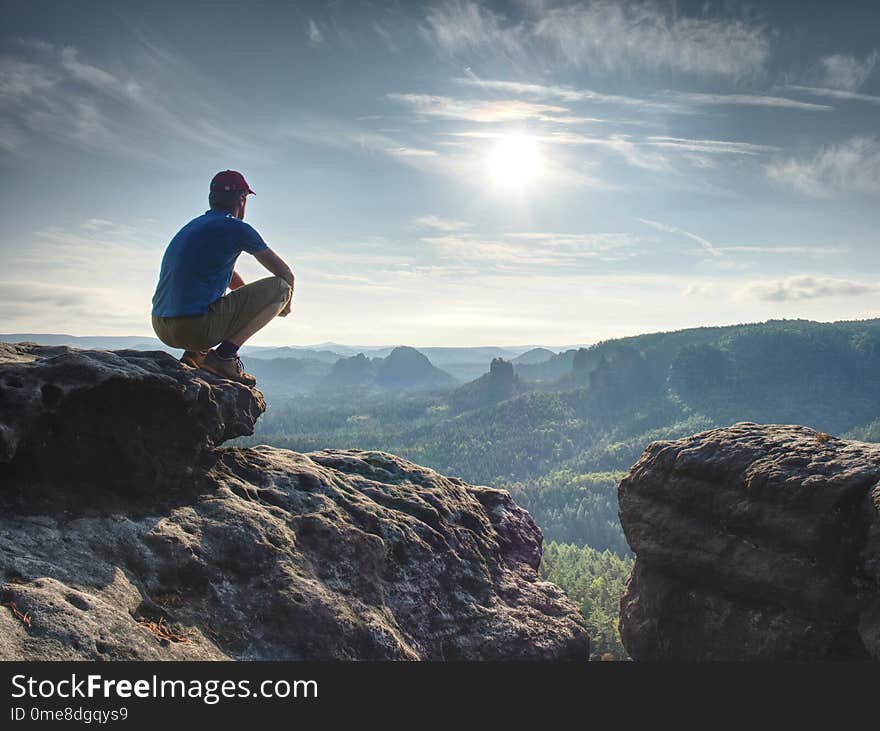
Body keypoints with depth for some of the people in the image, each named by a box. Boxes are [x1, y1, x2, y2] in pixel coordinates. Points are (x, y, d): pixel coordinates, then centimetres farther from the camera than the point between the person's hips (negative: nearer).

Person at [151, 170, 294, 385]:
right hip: (197, 327, -9)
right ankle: (224, 355, -8)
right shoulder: (237, 228, -3)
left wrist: (256, 303, 41)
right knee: (280, 287, 0)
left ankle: (194, 353, 14)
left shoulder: (193, 226, 21)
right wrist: (285, 303, 24)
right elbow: (286, 274, 4)